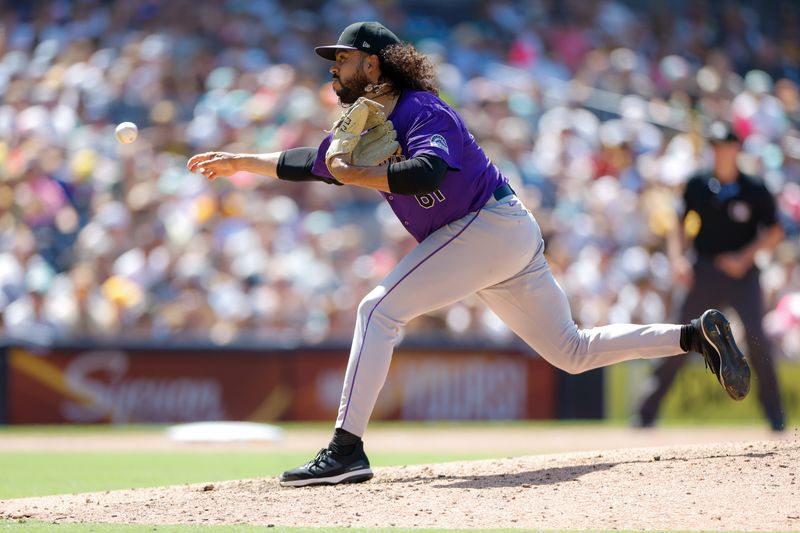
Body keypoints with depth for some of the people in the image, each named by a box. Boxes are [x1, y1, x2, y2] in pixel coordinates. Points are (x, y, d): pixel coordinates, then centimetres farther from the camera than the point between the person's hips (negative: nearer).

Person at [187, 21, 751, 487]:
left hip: (490, 223, -10)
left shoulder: (423, 112, -14)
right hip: (511, 237, 10)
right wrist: (241, 162, 30)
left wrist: (354, 175, -26)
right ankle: (698, 334, 13)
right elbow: (313, 162, 29)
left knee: (380, 309, -16)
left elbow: (427, 172, -34)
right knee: (572, 351, 13)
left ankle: (347, 449, -21)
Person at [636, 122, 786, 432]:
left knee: (756, 338, -15)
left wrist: (745, 257, -11)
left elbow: (774, 233, 1)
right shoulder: (698, 186, 5)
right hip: (704, 272, 2)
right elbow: (680, 225, 12)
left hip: (742, 273, -2)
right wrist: (677, 258, -5)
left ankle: (774, 414, -3)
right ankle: (647, 411, 3)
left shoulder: (755, 191, -2)